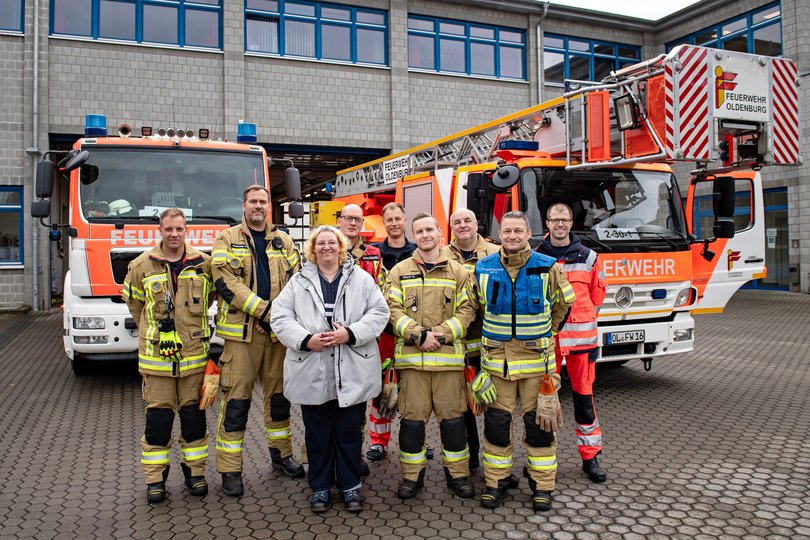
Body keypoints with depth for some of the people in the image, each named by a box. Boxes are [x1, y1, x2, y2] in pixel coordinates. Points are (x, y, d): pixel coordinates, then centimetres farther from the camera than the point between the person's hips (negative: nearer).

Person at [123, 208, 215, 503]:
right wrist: (155, 329, 13)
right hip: (156, 354, -1)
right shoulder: (142, 265, -1)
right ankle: (155, 478, 17)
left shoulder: (203, 264, 2)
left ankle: (194, 470, 23)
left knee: (194, 413, 9)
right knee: (158, 415, 5)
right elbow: (134, 302, 13)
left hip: (193, 353, 1)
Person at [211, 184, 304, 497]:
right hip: (241, 331, -3)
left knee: (278, 395, 14)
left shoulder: (283, 242, 13)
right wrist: (264, 311, -17)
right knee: (236, 400, 0)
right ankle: (230, 469, 10)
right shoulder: (227, 240, 2)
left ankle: (281, 454, 30)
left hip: (278, 331, 4)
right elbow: (226, 283, -10)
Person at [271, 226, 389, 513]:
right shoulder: (298, 281, 6)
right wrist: (306, 339, -14)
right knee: (317, 433, 12)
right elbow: (280, 317, 1)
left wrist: (350, 333, -15)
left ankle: (350, 485, 27)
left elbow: (379, 312, -2)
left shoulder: (361, 279, 5)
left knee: (350, 431, 10)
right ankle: (320, 487, 28)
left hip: (352, 373, 0)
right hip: (312, 372, 1)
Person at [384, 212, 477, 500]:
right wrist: (419, 335, -13)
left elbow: (466, 309, 3)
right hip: (411, 355, 0)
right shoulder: (400, 271, 8)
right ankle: (411, 475, 19)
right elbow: (392, 309, -1)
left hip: (448, 356, 0)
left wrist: (441, 334, -10)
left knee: (452, 416, 7)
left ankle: (457, 474, 22)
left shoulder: (457, 271, 9)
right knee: (412, 416, 5)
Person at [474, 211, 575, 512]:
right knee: (496, 422, 7)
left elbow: (564, 303, 12)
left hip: (537, 357, -1)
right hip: (496, 358, 2)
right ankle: (497, 481, 21)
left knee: (539, 422, 5)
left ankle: (542, 485, 19)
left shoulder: (548, 267, -3)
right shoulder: (483, 269, 1)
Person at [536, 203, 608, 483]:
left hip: (581, 336, 1)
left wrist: (585, 318, 10)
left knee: (584, 394, 5)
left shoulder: (588, 257, 6)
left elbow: (598, 292, 14)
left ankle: (590, 456, 17)